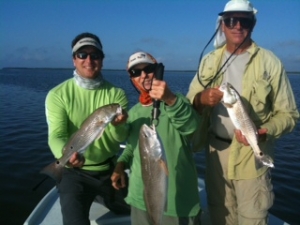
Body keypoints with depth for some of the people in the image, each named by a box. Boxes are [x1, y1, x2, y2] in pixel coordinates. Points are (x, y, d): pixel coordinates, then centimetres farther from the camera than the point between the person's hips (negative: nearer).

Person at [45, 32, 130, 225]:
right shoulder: (58, 95, -12)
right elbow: (56, 135, -21)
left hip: (110, 169, 3)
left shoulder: (117, 93, -8)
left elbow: (120, 138, -16)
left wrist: (118, 125, -40)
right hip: (75, 173, -2)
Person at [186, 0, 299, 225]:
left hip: (251, 154, -3)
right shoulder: (209, 60, 6)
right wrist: (202, 98, -20)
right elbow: (189, 102, 3)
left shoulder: (270, 62, -5)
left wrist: (263, 133, -25)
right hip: (216, 152, 4)